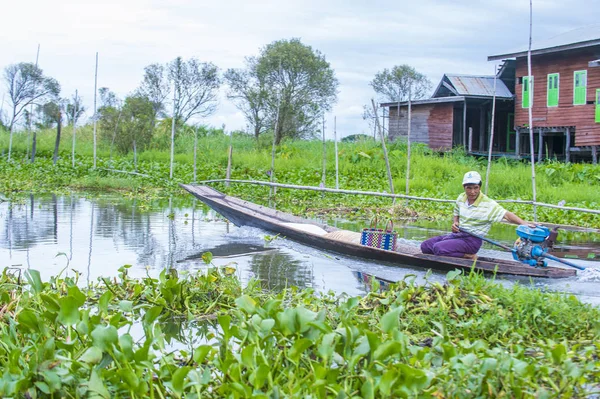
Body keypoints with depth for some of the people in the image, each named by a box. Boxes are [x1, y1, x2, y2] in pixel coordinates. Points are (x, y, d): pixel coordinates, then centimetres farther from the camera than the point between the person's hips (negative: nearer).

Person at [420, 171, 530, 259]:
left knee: (438, 248, -27)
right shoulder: (461, 198, 6)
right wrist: (455, 224, 0)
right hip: (458, 234, 8)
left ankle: (470, 257, -12)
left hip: (472, 240, -8)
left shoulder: (488, 204, -15)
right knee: (425, 246, 1)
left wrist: (524, 224, -40)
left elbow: (507, 215, -24)